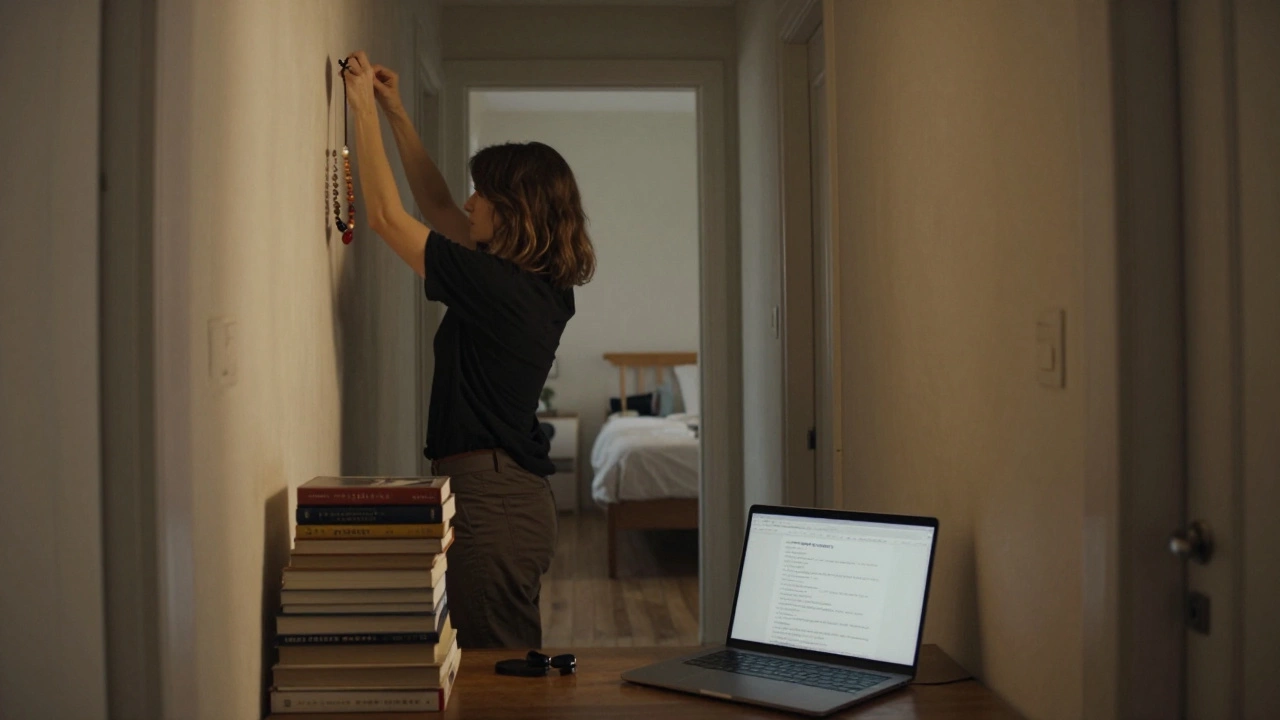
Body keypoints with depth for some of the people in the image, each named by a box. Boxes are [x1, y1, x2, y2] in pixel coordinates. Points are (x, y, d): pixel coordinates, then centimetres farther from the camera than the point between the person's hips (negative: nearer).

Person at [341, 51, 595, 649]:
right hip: (522, 497, 9)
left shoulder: (496, 286, -18)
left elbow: (386, 216, -12)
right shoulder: (543, 286, 8)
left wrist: (364, 108, -3)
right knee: (515, 666, 19)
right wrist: (396, 115, 20)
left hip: (489, 501, -9)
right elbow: (437, 207, 19)